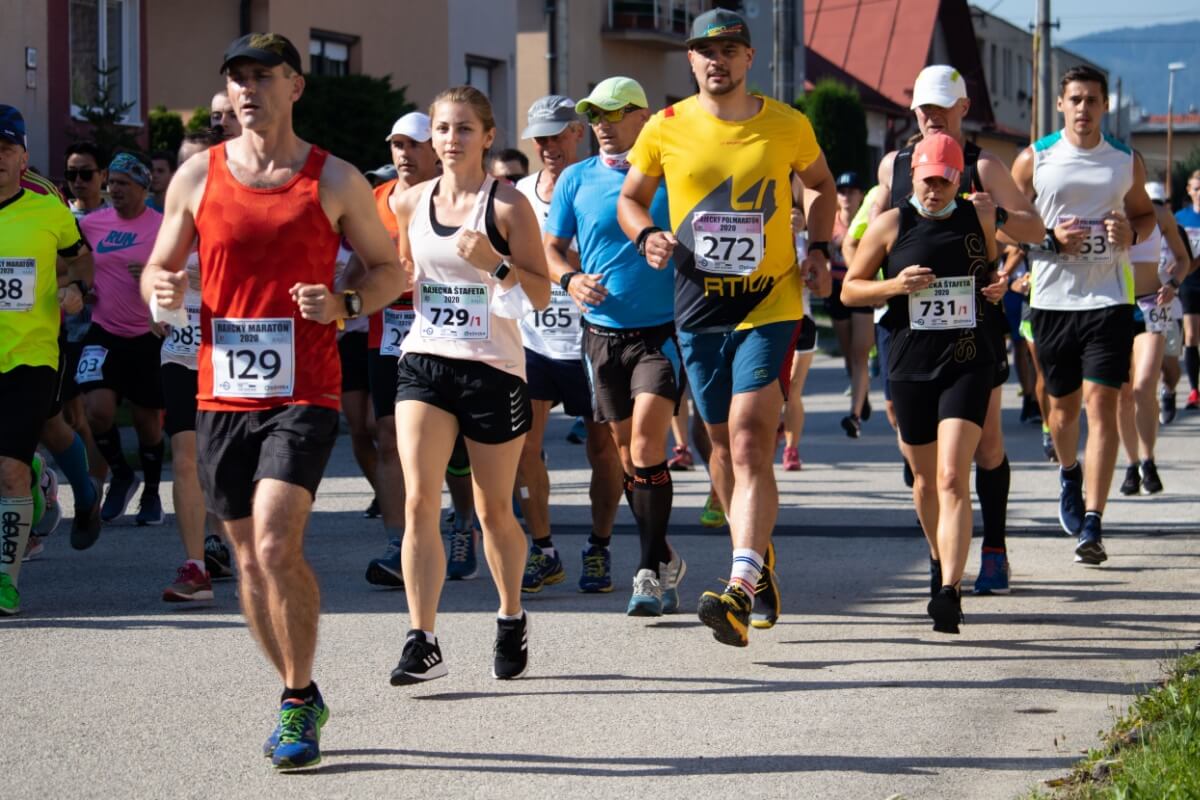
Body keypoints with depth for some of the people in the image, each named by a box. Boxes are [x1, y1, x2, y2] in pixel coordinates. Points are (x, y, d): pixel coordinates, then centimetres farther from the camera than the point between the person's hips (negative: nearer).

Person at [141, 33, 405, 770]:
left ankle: (298, 702, -4)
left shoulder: (335, 179, 1)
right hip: (223, 394, 4)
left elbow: (392, 271, 9)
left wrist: (346, 306, -11)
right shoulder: (197, 176, 7)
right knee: (251, 557, 9)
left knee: (277, 545, -18)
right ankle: (303, 698, 25)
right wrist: (161, 290, -9)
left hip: (304, 393, -4)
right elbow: (159, 270, 15)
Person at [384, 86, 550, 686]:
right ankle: (422, 642, -13)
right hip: (424, 361, 3)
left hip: (494, 367, -3)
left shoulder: (508, 204, -4)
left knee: (494, 510, 10)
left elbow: (541, 295, -5)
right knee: (419, 500, -12)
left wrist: (496, 263, -20)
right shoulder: (411, 203, 8)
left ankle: (511, 619, 33)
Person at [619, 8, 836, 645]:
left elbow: (821, 184, 18)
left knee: (751, 444, -17)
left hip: (771, 305, -3)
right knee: (723, 443, 14)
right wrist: (647, 237, -8)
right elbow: (631, 197, 14)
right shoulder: (666, 129, 1)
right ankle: (757, 557, 35)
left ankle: (740, 590, -28)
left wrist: (818, 250, 3)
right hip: (698, 308, 3)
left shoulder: (788, 127, -1)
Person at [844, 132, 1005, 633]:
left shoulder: (981, 217, 4)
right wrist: (894, 285, -12)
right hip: (910, 365, 2)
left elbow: (996, 262, 24)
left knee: (953, 478, -16)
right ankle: (940, 562, 40)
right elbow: (850, 290, 6)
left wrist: (1001, 287, 1)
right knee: (925, 479, 14)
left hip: (968, 362, -2)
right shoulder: (891, 226, 1)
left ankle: (949, 592, -21)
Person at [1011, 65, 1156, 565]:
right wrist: (1051, 239, -12)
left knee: (1101, 404, -11)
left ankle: (1092, 525, -14)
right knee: (1063, 403, 13)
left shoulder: (1125, 162, 6)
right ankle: (1069, 473, 46)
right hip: (1052, 299, 1)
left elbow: (1145, 213, 20)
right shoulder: (1034, 160, 2)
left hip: (1109, 299, -1)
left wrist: (1132, 233, -3)